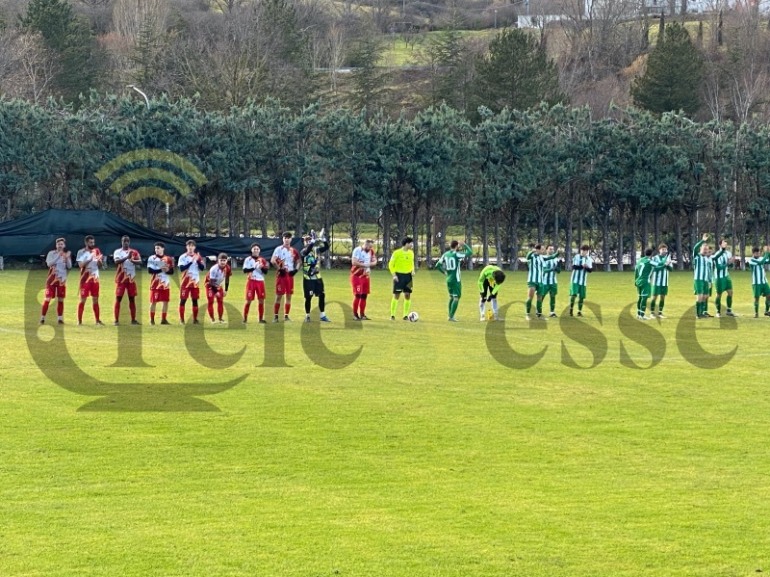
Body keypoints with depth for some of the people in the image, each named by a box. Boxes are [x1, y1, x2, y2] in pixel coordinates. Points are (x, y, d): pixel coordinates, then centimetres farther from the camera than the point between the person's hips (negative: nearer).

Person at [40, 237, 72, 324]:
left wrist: (67, 258, -16)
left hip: (62, 279, 3)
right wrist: (58, 256, -22)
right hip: (52, 279, -3)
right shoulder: (51, 253, -3)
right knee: (47, 298, -7)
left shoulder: (67, 254, 6)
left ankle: (60, 318, 11)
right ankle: (42, 318, -2)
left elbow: (69, 266, 0)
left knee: (60, 299, 5)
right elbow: (49, 264, -17)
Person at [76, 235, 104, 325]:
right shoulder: (81, 252, -6)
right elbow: (80, 265, -16)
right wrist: (90, 259, -25)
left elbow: (99, 264, 10)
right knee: (83, 300, -3)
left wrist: (99, 260, -12)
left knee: (95, 299, 8)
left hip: (95, 278, 4)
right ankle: (79, 321, 0)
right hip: (85, 279, -4)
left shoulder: (96, 251, 8)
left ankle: (98, 320, 13)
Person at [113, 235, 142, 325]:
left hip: (131, 279, 3)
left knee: (132, 299, 6)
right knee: (118, 298, -3)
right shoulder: (117, 252, -1)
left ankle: (133, 319, 11)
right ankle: (116, 320, -2)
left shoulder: (134, 252, 8)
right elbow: (116, 261, -19)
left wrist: (132, 260, -27)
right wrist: (127, 257, -33)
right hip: (121, 279, -3)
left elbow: (140, 261, -6)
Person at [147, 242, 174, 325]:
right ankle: (152, 320, 6)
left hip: (165, 284, 3)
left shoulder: (168, 259, 7)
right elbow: (150, 270, -14)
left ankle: (163, 319, 11)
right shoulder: (152, 258, -3)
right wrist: (160, 270, -21)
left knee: (165, 301, 3)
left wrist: (167, 270, -17)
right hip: (156, 283, -3)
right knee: (153, 302, -1)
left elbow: (172, 271, 5)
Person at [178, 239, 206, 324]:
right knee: (183, 300, -3)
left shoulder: (198, 256, 6)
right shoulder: (183, 257, -5)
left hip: (195, 282, 3)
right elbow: (181, 268, -17)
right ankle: (181, 319, 1)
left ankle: (195, 319, 11)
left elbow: (203, 268, -1)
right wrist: (191, 261, -24)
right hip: (186, 282, -3)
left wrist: (197, 261, -16)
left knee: (195, 300, 6)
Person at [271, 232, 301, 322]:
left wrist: (296, 269, 4)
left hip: (290, 274, 5)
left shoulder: (293, 250, 10)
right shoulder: (279, 249, -6)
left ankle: (286, 316, 12)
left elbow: (298, 260, 20)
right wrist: (279, 268, -17)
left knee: (289, 296, 6)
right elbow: (272, 261, -15)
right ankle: (275, 316, -3)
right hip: (281, 274, -5)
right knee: (279, 296, -5)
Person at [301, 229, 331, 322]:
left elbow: (326, 247, -3)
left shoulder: (317, 249, 7)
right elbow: (308, 249, -30)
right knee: (309, 297, -1)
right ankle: (307, 316, 12)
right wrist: (313, 240, -34)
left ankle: (323, 315, 10)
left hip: (317, 277, 5)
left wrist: (323, 238, -15)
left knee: (322, 295, 2)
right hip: (308, 278, -5)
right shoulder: (304, 251, -8)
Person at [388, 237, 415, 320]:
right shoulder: (397, 253, -9)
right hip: (399, 275, -5)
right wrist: (394, 275, -14)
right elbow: (391, 264, -5)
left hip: (408, 276, 5)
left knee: (407, 295, 2)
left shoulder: (411, 253, 8)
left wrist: (412, 271, 3)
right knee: (396, 295, -5)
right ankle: (392, 315, 1)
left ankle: (406, 315, 8)